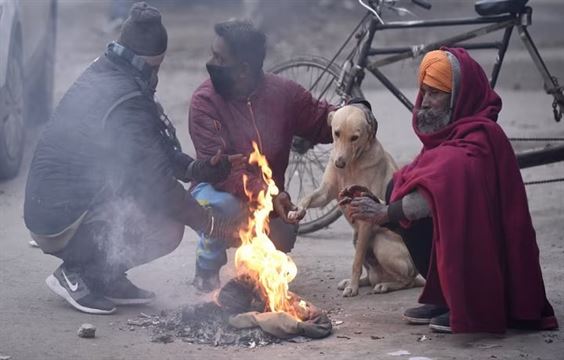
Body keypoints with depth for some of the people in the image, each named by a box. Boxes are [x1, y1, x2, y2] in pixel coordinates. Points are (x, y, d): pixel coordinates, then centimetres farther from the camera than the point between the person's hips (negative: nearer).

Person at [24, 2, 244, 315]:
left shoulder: (103, 75, 8)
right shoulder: (124, 99, -22)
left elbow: (155, 151, 16)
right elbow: (155, 178, -20)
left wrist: (195, 168, 0)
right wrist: (211, 225, -11)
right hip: (62, 220, -9)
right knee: (167, 229, -16)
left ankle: (105, 277, 12)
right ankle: (76, 275, -6)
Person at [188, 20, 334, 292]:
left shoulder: (283, 93, -9)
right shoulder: (205, 100, -19)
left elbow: (324, 123, 3)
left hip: (269, 197, 4)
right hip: (219, 189, -4)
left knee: (282, 238, -19)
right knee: (223, 203, -36)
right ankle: (207, 273, -8)